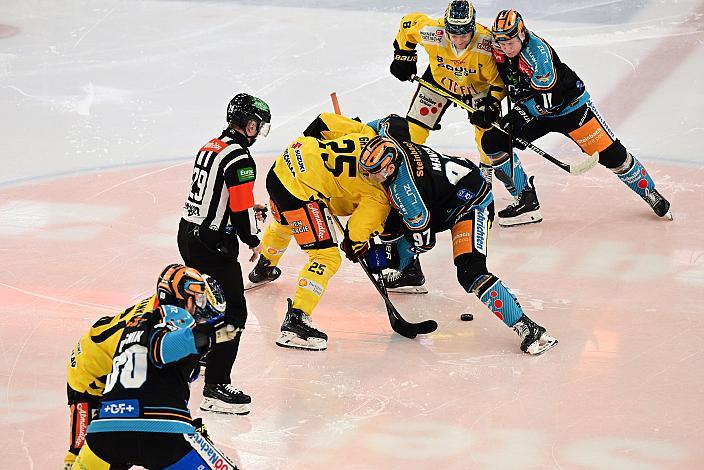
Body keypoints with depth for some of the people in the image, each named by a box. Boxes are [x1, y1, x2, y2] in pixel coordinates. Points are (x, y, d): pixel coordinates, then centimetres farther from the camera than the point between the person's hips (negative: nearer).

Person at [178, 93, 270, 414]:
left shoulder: (210, 147, 11)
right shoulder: (238, 158, -17)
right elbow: (242, 208, -19)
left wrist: (249, 211, 22)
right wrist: (253, 240, -3)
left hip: (188, 232, 10)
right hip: (213, 246, -10)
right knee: (233, 312, -9)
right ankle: (216, 388, -13)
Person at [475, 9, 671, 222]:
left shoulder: (537, 50, -31)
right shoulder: (498, 50, -11)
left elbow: (545, 98, -33)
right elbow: (501, 80, 10)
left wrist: (520, 114, -36)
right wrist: (489, 107, -2)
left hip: (570, 106, -6)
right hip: (532, 111, 6)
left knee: (610, 154, -7)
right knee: (492, 142, -9)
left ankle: (650, 192, 15)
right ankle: (525, 197, 1)